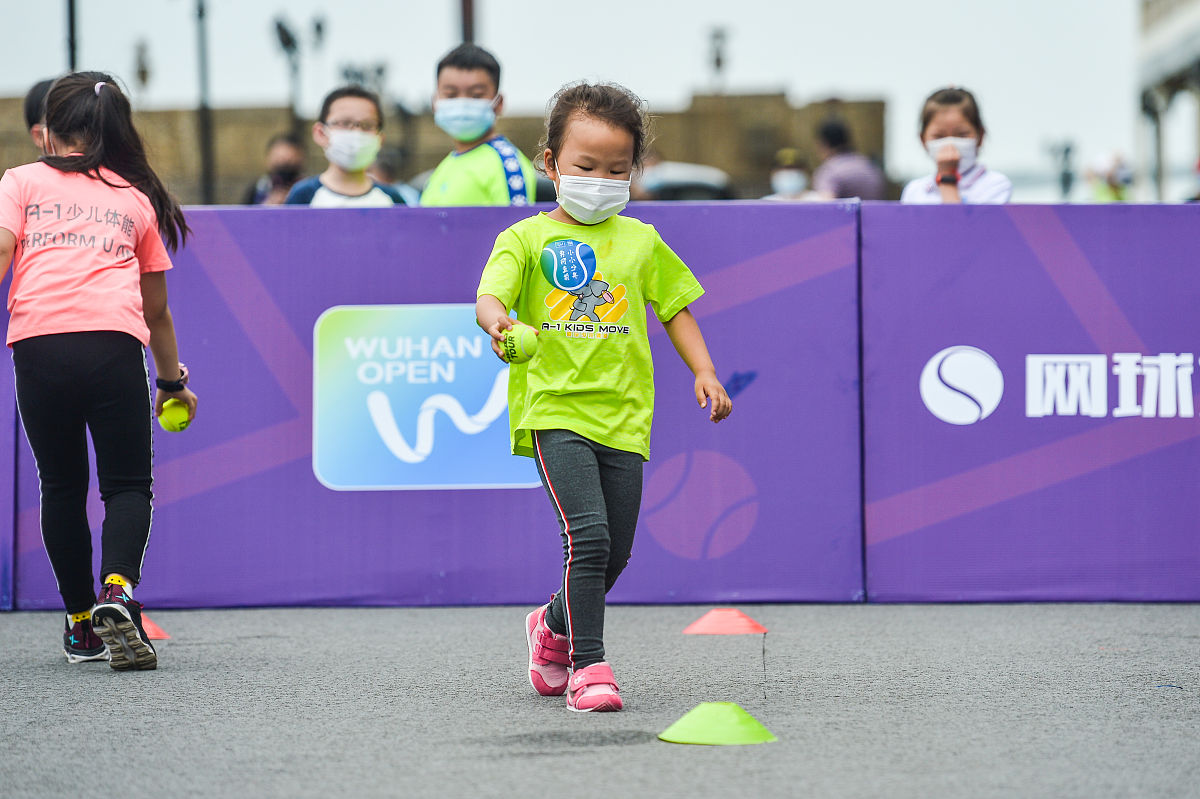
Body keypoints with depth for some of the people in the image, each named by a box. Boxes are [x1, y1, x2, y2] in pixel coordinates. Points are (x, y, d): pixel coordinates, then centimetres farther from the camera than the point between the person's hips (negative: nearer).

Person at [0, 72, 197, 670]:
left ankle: (81, 624, 19)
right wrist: (172, 380, 41)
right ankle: (117, 592, -21)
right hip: (114, 341, 0)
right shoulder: (138, 197, 24)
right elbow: (156, 308, 29)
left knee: (62, 486, 13)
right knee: (128, 485, 5)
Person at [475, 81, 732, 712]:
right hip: (554, 406, -4)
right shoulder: (527, 238, 3)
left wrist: (704, 372, 10)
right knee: (587, 534, -19)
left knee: (614, 552, 8)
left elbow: (675, 306, 22)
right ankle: (588, 664, -13)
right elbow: (490, 293, -11)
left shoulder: (641, 241, 14)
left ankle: (555, 626, 36)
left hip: (623, 415, 4)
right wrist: (496, 318, -35)